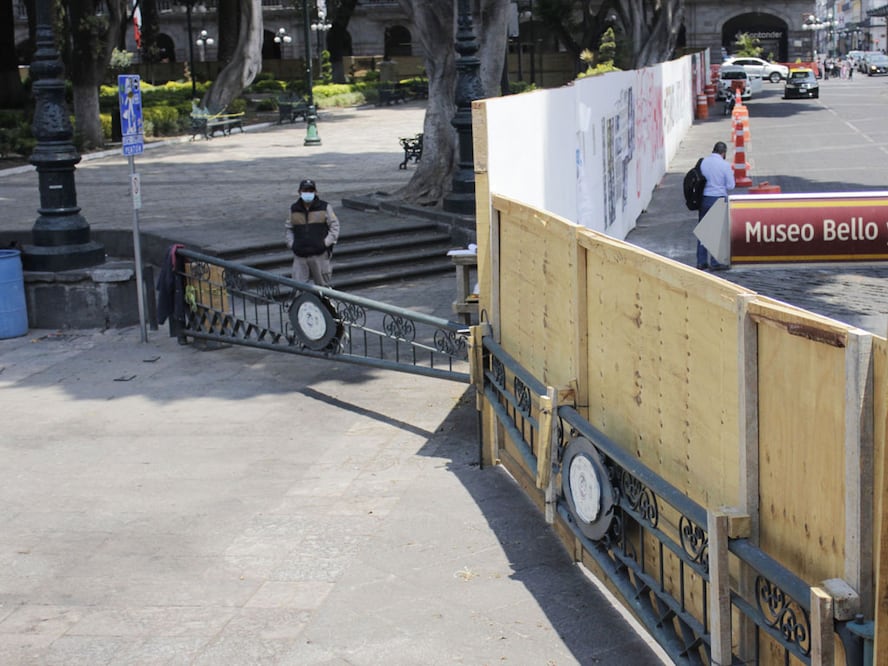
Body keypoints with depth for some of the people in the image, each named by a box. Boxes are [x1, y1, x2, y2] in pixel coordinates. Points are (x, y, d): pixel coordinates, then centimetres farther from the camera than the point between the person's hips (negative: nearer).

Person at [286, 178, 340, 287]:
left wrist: (326, 243, -10)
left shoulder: (324, 207, 0)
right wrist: (291, 244, 3)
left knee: (322, 285, 9)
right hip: (299, 255, 2)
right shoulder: (294, 209, 7)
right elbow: (289, 228, 18)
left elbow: (334, 227, 3)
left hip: (319, 254, -2)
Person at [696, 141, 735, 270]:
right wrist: (731, 173, 10)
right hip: (719, 199, -4)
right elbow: (730, 186, -6)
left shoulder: (703, 162, 2)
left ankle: (701, 261, 14)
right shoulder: (725, 165, -9)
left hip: (704, 200, 4)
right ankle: (715, 262, 5)